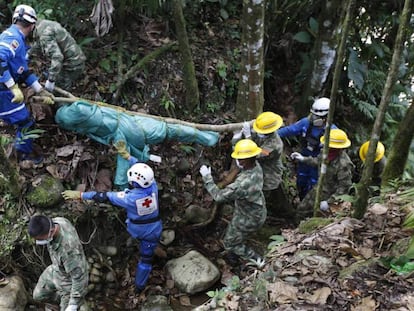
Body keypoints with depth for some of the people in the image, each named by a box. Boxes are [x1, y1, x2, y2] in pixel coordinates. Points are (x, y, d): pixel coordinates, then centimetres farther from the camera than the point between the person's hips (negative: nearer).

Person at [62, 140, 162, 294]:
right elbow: (142, 169, -8)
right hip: (153, 230, 1)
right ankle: (140, 286, 27)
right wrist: (126, 155, 3)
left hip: (135, 229, -1)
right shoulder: (153, 186, -25)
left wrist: (80, 195, -18)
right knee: (147, 258, 16)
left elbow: (104, 197, -26)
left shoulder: (130, 197, -32)